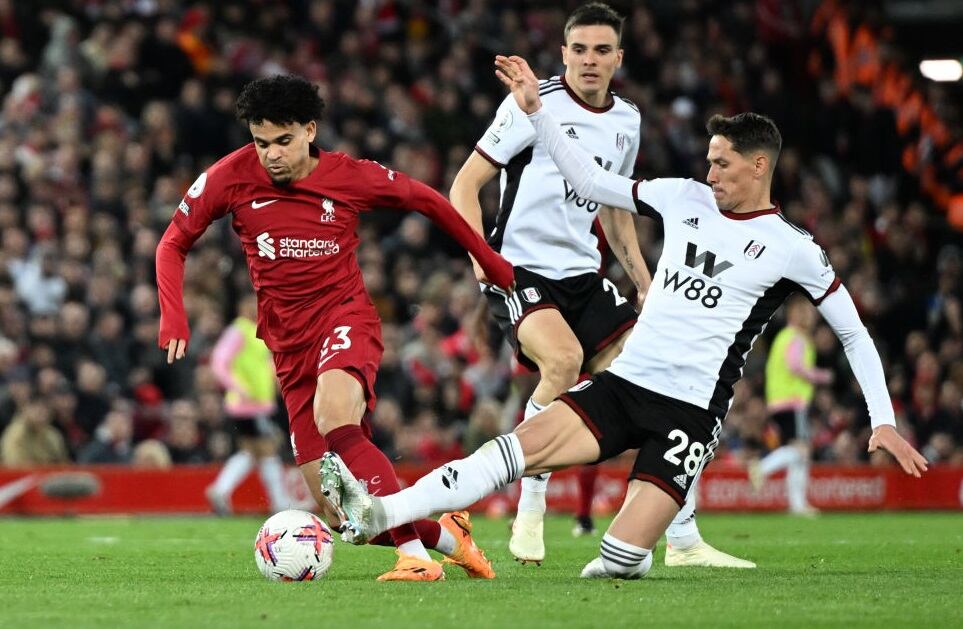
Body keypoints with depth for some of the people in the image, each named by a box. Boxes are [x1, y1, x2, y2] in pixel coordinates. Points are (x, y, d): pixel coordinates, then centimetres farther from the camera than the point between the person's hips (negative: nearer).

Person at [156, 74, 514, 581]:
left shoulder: (351, 177, -7)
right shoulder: (231, 177, -5)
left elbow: (427, 200, 10)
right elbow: (174, 244, 7)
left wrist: (488, 260, 15)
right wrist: (173, 314, -9)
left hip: (345, 317, -3)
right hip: (289, 344, 3)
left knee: (334, 416, -37)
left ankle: (414, 552, -35)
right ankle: (442, 534, 18)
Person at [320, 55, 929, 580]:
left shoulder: (792, 249, -2)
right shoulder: (686, 198, 11)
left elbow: (855, 334, 5)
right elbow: (591, 181, 16)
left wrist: (883, 420, -2)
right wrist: (535, 108, 9)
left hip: (691, 411, -4)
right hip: (624, 383, 4)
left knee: (621, 561, -19)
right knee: (527, 442, -21)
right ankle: (378, 515, -29)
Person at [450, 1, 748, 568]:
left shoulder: (626, 121, 11)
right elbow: (466, 185, -7)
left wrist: (644, 283, 18)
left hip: (583, 273, 7)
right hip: (521, 268, -7)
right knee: (564, 358, -34)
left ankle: (684, 540, 6)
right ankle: (530, 513, -19)